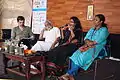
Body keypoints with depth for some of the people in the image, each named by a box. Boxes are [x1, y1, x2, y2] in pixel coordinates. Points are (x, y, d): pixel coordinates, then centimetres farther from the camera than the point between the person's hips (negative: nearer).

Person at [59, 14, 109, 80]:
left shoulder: (104, 30, -2)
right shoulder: (92, 29, 21)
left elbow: (96, 42, -12)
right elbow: (86, 39, 11)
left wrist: (89, 43, -5)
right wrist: (89, 42, -9)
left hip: (97, 48, -6)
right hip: (88, 47, 6)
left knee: (82, 56, -32)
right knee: (75, 54, -24)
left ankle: (69, 74, -26)